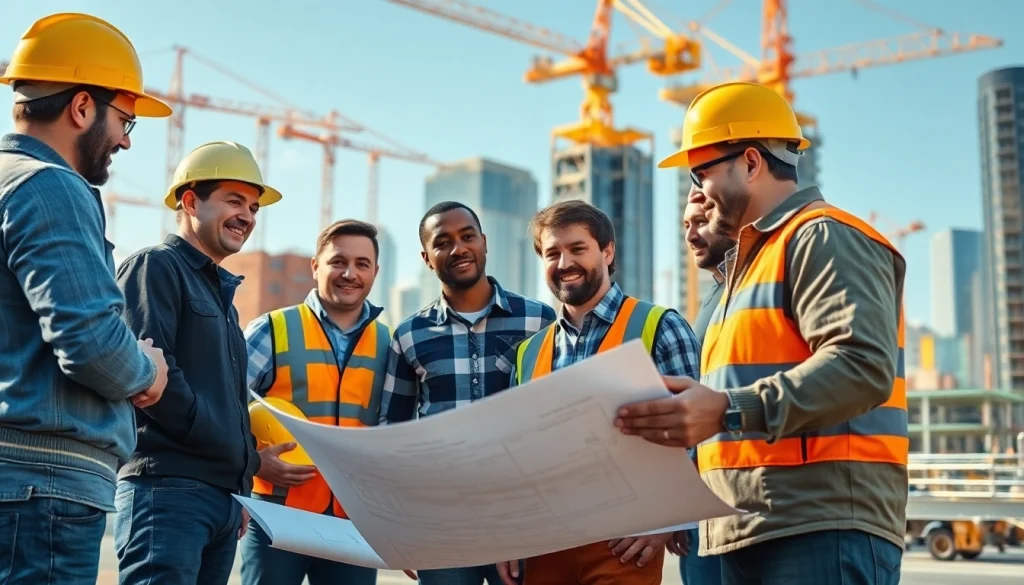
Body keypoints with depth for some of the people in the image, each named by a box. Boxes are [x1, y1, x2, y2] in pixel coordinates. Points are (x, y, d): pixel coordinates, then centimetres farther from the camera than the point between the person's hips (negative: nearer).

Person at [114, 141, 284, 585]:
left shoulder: (221, 291, 25)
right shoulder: (156, 266, -2)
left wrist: (241, 482, 15)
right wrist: (234, 449, -10)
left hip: (224, 495, 9)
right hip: (168, 485, -9)